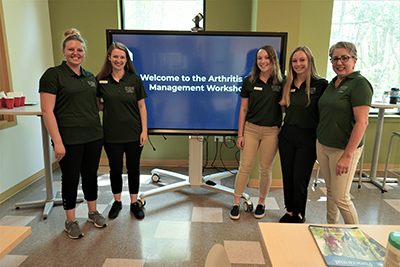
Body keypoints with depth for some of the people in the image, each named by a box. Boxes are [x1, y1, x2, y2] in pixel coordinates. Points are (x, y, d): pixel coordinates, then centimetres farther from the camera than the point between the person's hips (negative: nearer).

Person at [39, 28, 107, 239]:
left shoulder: (90, 77, 12)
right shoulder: (53, 75, -7)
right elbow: (47, 111, -13)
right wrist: (57, 141, -17)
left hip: (93, 136, 5)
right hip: (69, 140, -5)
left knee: (91, 174, 15)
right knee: (71, 178, 6)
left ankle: (93, 212, 33)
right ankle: (71, 221, 25)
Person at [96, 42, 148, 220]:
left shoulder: (134, 79, -1)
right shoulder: (101, 80, 0)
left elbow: (141, 106, 1)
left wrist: (144, 130, -4)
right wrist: (106, 106, -8)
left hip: (133, 133, 0)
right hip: (112, 134, 1)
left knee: (133, 168, 10)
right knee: (115, 169, 13)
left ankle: (134, 203, 28)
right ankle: (117, 202, 33)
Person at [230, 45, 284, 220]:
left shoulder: (281, 83, 1)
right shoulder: (249, 81, 2)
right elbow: (243, 109, 3)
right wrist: (240, 134, 0)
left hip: (271, 131, 0)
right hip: (250, 128, 0)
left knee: (266, 169, 10)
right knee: (244, 167, 2)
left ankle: (261, 203, 29)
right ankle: (236, 204, 15)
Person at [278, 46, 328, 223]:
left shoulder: (321, 84, -7)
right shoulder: (288, 85, 8)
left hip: (308, 138, -4)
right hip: (287, 135, 5)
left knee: (300, 179, 2)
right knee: (287, 176, 11)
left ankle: (299, 214, 24)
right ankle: (289, 211, 30)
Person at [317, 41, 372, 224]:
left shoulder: (359, 83, -12)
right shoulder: (332, 83, 12)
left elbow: (361, 122, -19)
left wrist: (347, 155, -22)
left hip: (343, 149, -7)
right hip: (322, 146, 7)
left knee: (340, 197, -1)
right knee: (330, 191, 16)